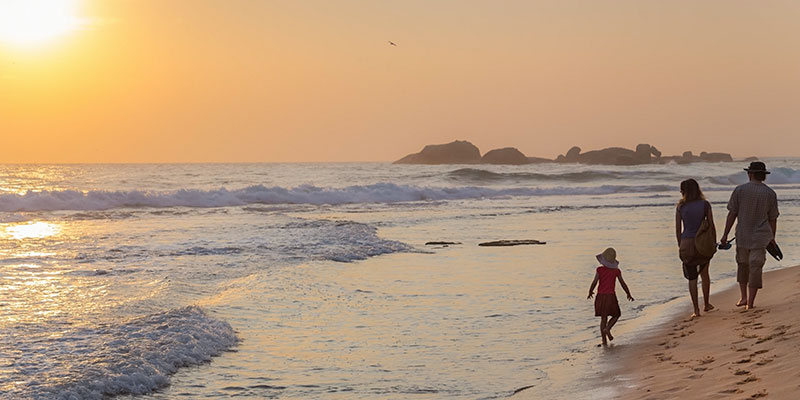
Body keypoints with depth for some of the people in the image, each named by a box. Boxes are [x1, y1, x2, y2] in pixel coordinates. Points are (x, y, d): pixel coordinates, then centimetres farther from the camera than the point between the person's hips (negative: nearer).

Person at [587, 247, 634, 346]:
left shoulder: (599, 270, -6)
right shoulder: (616, 271, -4)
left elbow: (594, 282, -8)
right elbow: (623, 284, 0)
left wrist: (590, 292, 11)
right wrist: (629, 294, 14)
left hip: (601, 296, 2)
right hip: (611, 296, -2)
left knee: (603, 318, 10)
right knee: (616, 315, 17)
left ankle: (604, 340, 7)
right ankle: (607, 328, -11)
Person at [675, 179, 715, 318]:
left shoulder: (680, 207, -3)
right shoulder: (705, 205, -3)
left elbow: (677, 229, 0)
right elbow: (711, 225, -2)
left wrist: (680, 245, 11)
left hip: (687, 243, -1)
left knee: (692, 278, 5)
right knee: (704, 273, 22)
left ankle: (696, 310, 3)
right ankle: (706, 304, 29)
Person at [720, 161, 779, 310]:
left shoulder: (739, 190, -6)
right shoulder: (770, 193, -2)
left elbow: (732, 214, -5)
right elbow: (773, 218, 4)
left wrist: (725, 235, 1)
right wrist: (772, 238, 17)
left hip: (742, 236, 0)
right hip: (761, 237, 0)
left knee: (743, 264, 19)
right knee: (755, 267, 3)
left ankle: (744, 297, 15)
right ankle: (750, 302, 1)